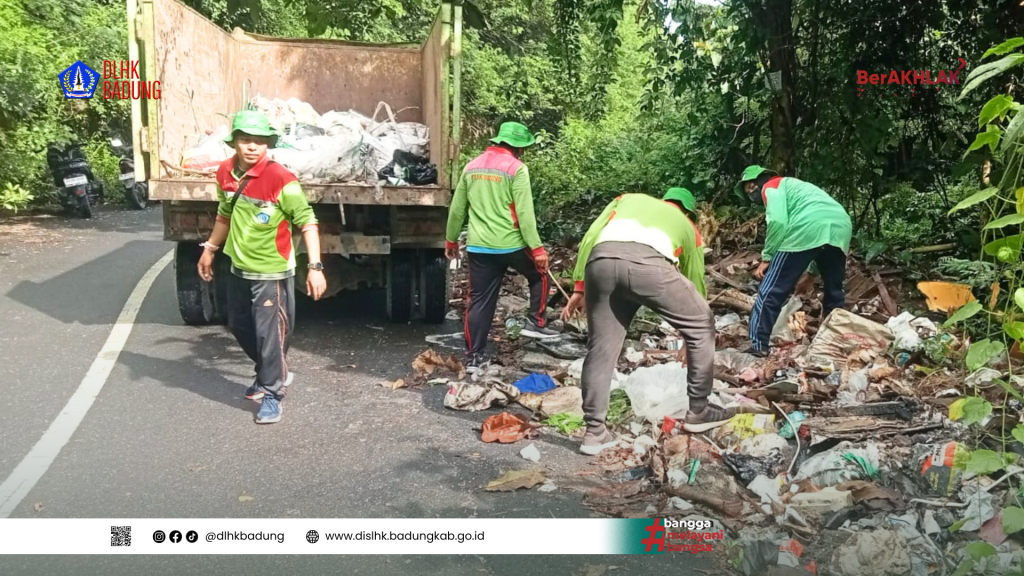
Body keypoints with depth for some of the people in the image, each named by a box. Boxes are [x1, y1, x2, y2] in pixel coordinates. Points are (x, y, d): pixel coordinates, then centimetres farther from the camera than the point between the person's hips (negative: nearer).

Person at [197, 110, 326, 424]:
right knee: (240, 327, 20)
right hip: (238, 269, 8)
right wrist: (210, 248, 24)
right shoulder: (225, 173, -1)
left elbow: (307, 222, -20)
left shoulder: (281, 179, -22)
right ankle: (272, 374, 41)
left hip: (272, 272, -8)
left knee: (269, 334, -3)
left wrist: (315, 267, -27)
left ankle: (271, 394, 14)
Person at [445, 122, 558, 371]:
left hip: (479, 247, 5)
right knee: (539, 275, 22)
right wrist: (537, 248, -12)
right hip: (511, 245, -5)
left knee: (479, 299, 9)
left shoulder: (472, 166, 10)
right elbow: (524, 213, -14)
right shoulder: (516, 168, -8)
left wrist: (451, 240, 25)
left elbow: (457, 209, 14)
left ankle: (474, 356, 11)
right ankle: (535, 322, 18)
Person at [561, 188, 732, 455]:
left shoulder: (629, 199, 40)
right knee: (701, 325, 20)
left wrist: (579, 287, 24)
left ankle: (595, 432, 20)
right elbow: (695, 280, 42)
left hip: (600, 260, 3)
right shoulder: (687, 225, 37)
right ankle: (699, 411, 27)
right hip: (647, 262, -2)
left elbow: (591, 237, 25)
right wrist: (696, 324, 54)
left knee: (601, 346, 17)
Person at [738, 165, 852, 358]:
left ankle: (758, 345, -1)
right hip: (841, 227, 8)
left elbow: (778, 222, -6)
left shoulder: (770, 187, 13)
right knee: (834, 291, 22)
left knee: (772, 290, 0)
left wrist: (766, 257, -1)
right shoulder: (790, 184, 38)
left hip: (808, 229, -8)